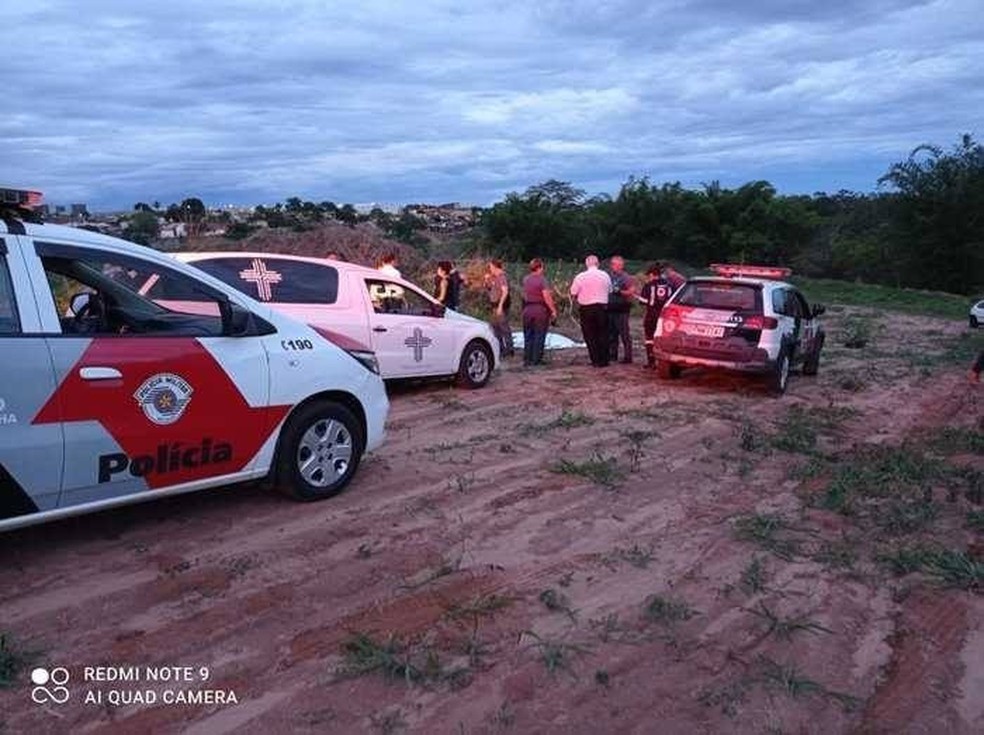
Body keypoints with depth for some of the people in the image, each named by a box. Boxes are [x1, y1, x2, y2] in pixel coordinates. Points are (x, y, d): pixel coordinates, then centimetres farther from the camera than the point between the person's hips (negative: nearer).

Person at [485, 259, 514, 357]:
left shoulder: (502, 277, -14)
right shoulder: (494, 278, 15)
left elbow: (505, 292, -23)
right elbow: (488, 288, 26)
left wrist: (500, 305, -27)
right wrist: (487, 280, 8)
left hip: (501, 306, -10)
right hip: (495, 306, 10)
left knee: (504, 326, -8)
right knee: (494, 326, 15)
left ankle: (509, 348, -4)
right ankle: (500, 348, 24)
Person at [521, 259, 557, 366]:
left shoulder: (525, 279, 7)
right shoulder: (542, 279, -12)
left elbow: (524, 295, 9)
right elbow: (546, 296, -17)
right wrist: (553, 310, -14)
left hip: (527, 309, 5)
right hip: (540, 309, -5)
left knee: (528, 336, 11)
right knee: (539, 336, 2)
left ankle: (527, 359, 13)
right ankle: (536, 360, 4)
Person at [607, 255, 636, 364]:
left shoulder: (626, 277, -4)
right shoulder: (610, 277, 14)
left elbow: (632, 292, -10)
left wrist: (620, 292, -19)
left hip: (621, 309, -7)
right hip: (610, 309, 7)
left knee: (624, 334, -6)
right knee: (611, 334, 12)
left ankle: (627, 356, -3)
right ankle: (612, 355, 21)